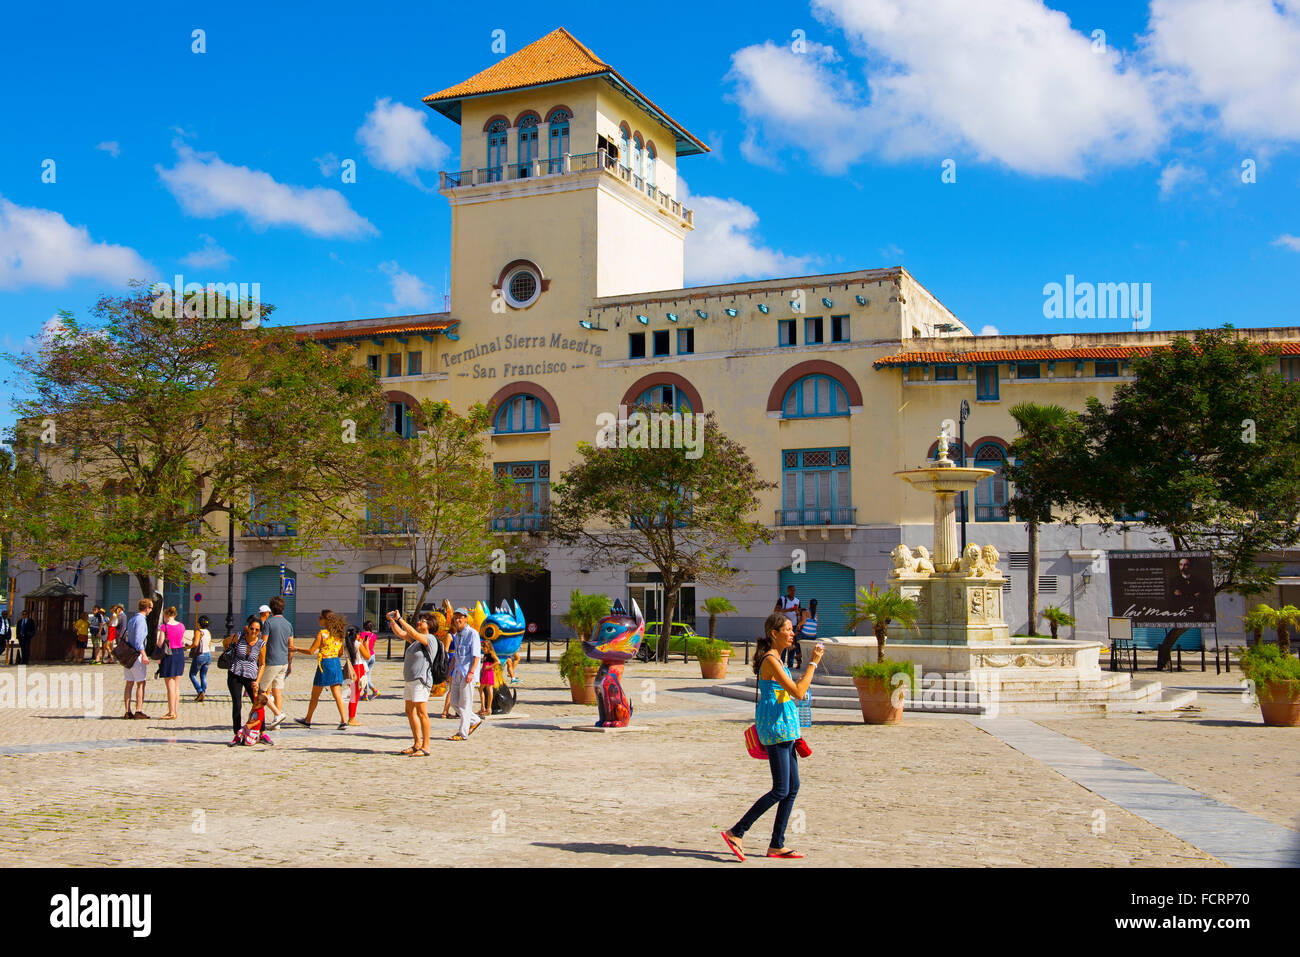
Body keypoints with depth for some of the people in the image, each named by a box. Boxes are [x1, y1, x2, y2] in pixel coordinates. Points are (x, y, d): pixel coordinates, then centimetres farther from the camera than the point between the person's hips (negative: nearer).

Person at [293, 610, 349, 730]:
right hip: (336, 663, 6)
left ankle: (307, 720, 24)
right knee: (337, 694, 2)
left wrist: (296, 649, 3)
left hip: (325, 663, -6)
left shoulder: (322, 633, -11)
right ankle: (344, 721, -8)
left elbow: (311, 651, -9)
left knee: (315, 695, 10)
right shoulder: (338, 633, 8)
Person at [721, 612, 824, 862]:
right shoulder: (771, 660, -16)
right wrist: (813, 663, -17)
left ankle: (777, 845, 15)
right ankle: (735, 833, -2)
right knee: (781, 790, -8)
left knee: (793, 788, 10)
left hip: (783, 728, 10)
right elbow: (798, 693, -21)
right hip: (775, 727, -10)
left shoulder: (775, 659, 16)